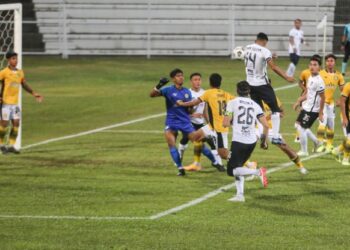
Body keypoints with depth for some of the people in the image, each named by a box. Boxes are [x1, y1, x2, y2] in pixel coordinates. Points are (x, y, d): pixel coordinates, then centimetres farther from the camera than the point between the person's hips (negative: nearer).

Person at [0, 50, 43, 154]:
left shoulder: (20, 73, 10)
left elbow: (24, 84, 22)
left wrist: (34, 93, 14)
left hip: (15, 103, 6)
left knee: (16, 123, 2)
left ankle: (11, 145, 10)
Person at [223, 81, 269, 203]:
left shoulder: (233, 103, -2)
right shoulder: (255, 105, 9)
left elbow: (225, 123, -8)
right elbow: (266, 125, 4)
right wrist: (264, 140, 19)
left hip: (238, 141, -5)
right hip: (252, 141, 5)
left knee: (232, 170, 1)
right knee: (238, 167, 19)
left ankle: (257, 172, -21)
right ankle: (240, 194, 7)